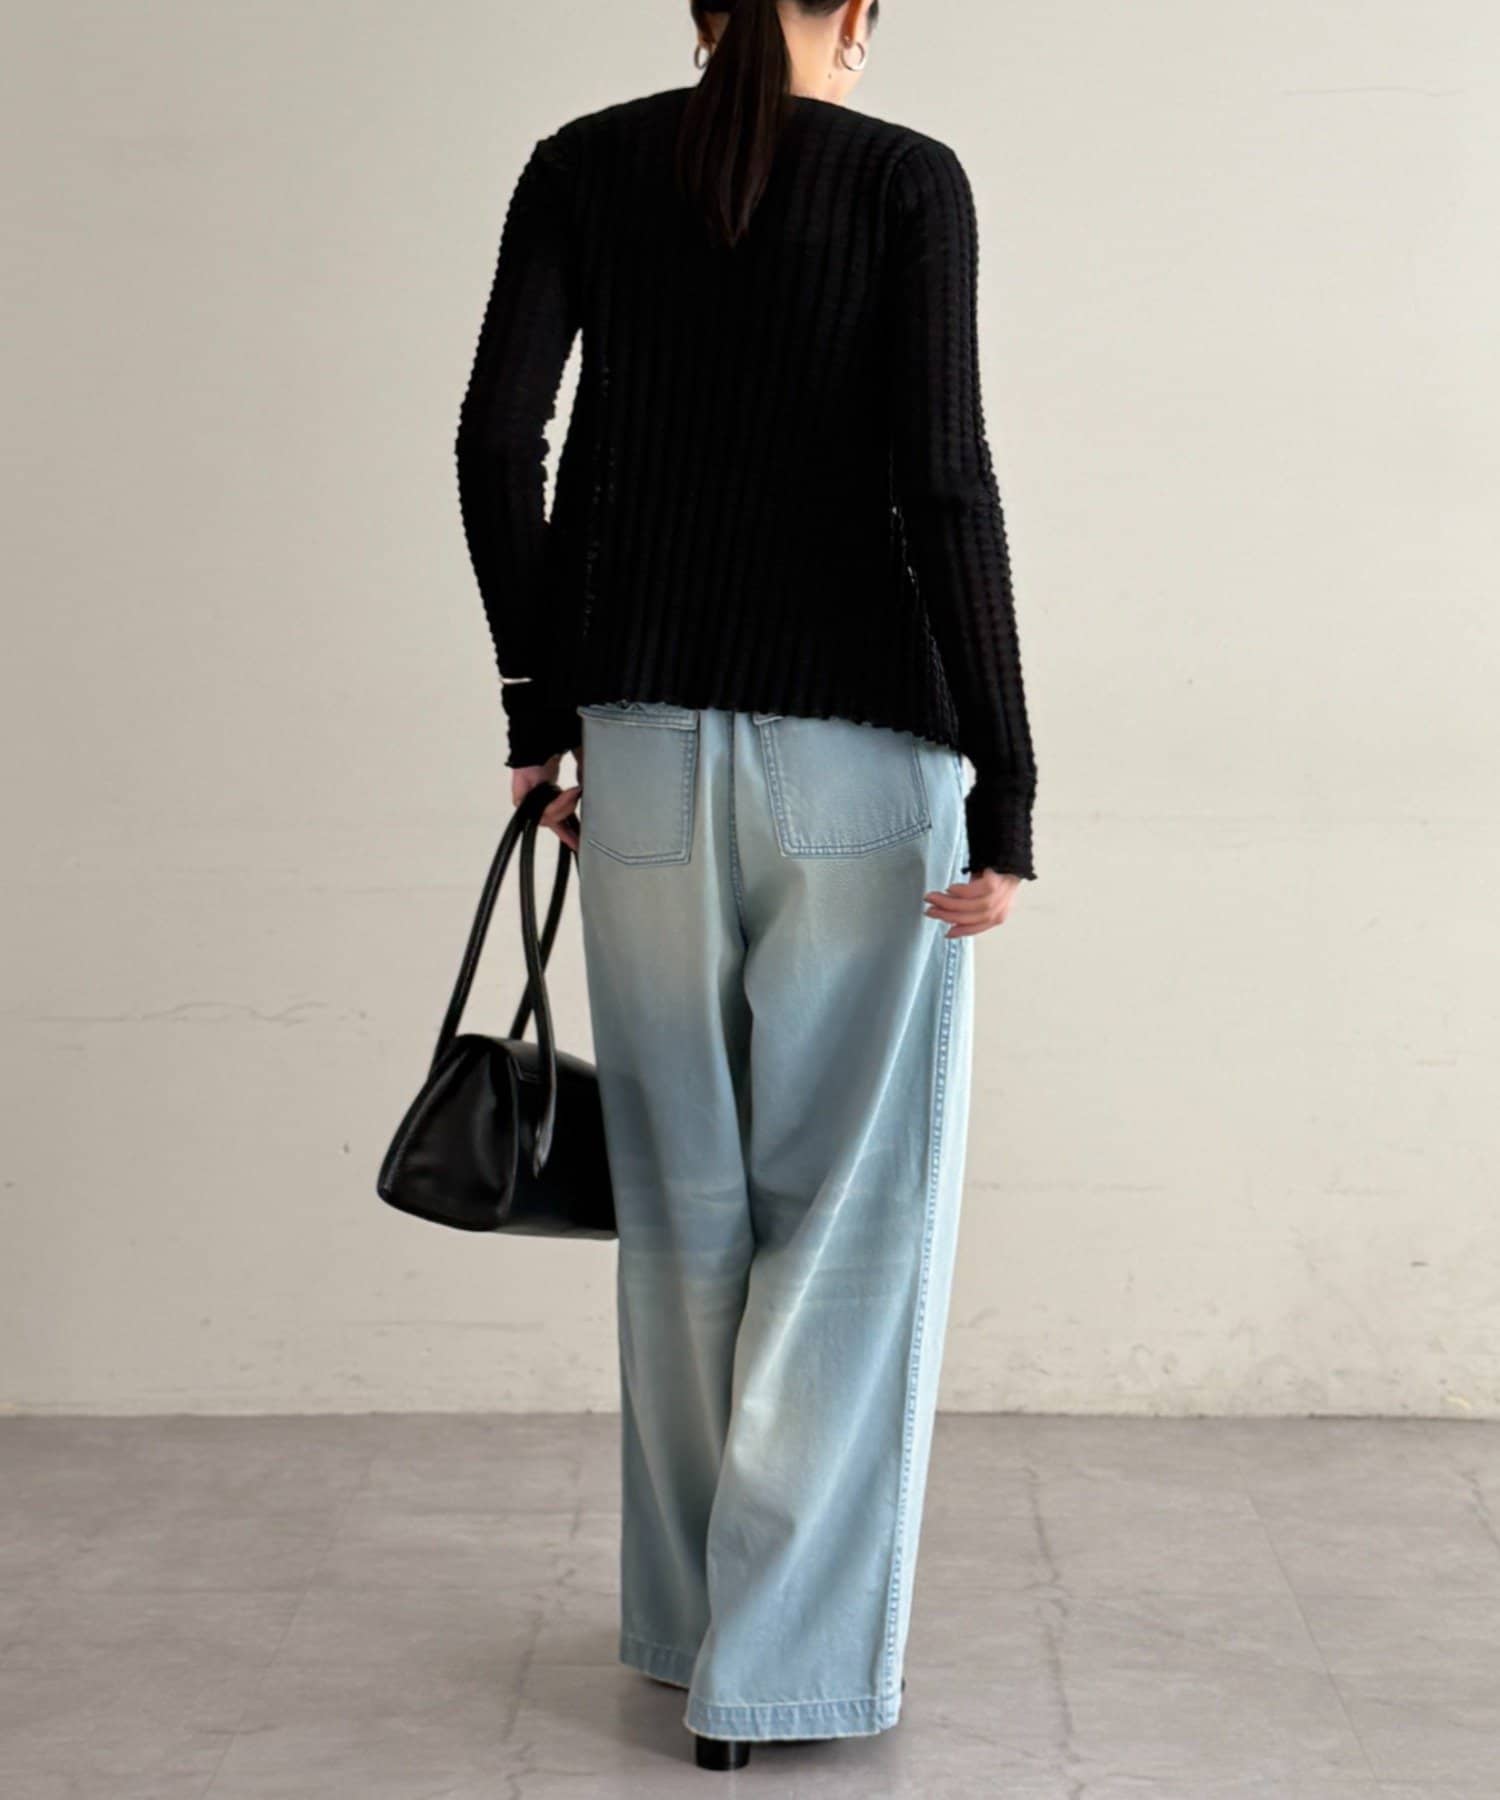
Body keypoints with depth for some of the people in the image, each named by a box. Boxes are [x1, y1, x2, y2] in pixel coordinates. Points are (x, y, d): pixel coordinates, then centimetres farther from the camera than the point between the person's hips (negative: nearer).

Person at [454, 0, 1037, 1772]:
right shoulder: (907, 180, -4)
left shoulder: (584, 165, 6)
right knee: (852, 1206, 5)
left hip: (650, 741, 3)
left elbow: (496, 440, -2)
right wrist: (1006, 793, -11)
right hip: (862, 745, -3)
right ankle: (773, 1662, 5)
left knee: (687, 1195, 15)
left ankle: (692, 1612, 24)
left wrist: (546, 708, 8)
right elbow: (941, 481, -12)